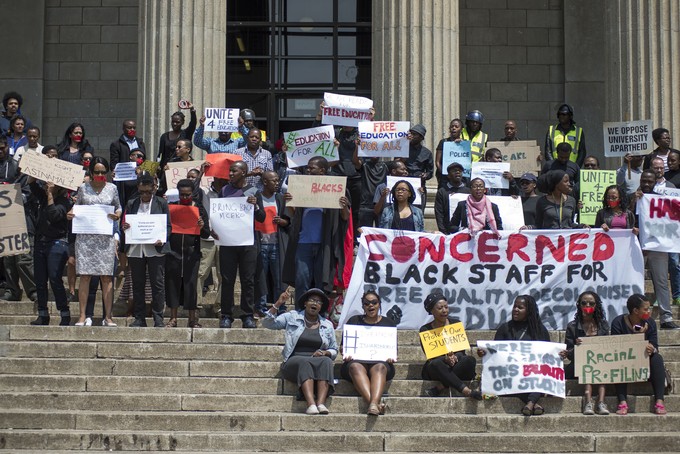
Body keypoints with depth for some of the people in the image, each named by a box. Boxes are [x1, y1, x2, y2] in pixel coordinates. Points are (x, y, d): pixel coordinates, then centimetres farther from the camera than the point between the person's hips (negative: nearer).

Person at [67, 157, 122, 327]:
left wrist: (117, 215, -6)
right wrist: (70, 214, -5)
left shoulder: (112, 188, 9)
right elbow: (76, 205, 15)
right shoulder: (83, 188, 8)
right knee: (85, 276, -3)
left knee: (106, 277, -1)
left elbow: (119, 207, 16)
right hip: (85, 236, 0)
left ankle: (108, 317, 2)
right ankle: (82, 316, 1)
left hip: (106, 237, 0)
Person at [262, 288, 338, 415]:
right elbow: (267, 323, 4)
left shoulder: (327, 325, 17)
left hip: (319, 362, 2)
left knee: (326, 361, -32)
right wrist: (278, 304, -8)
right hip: (293, 363, -2)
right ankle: (311, 404, -53)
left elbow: (334, 350, 19)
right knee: (304, 362, -37)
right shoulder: (292, 317, 11)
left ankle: (321, 403, -48)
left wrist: (325, 353, -5)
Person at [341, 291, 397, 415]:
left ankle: (373, 403, -62)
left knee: (380, 368, -38)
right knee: (355, 367, -38)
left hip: (380, 362, 0)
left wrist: (391, 357, -6)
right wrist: (346, 355, -6)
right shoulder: (354, 321, 21)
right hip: (357, 361, 0)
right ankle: (375, 404, -58)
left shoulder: (388, 323, 22)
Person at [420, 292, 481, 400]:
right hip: (434, 370, -2)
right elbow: (430, 356, -7)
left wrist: (454, 357, -23)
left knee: (469, 360, -30)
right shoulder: (425, 330, 1)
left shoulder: (456, 323, 7)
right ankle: (468, 392, -46)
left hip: (454, 368, 2)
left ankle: (440, 388, -33)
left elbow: (462, 350, 2)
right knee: (437, 364, -37)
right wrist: (445, 359, -29)